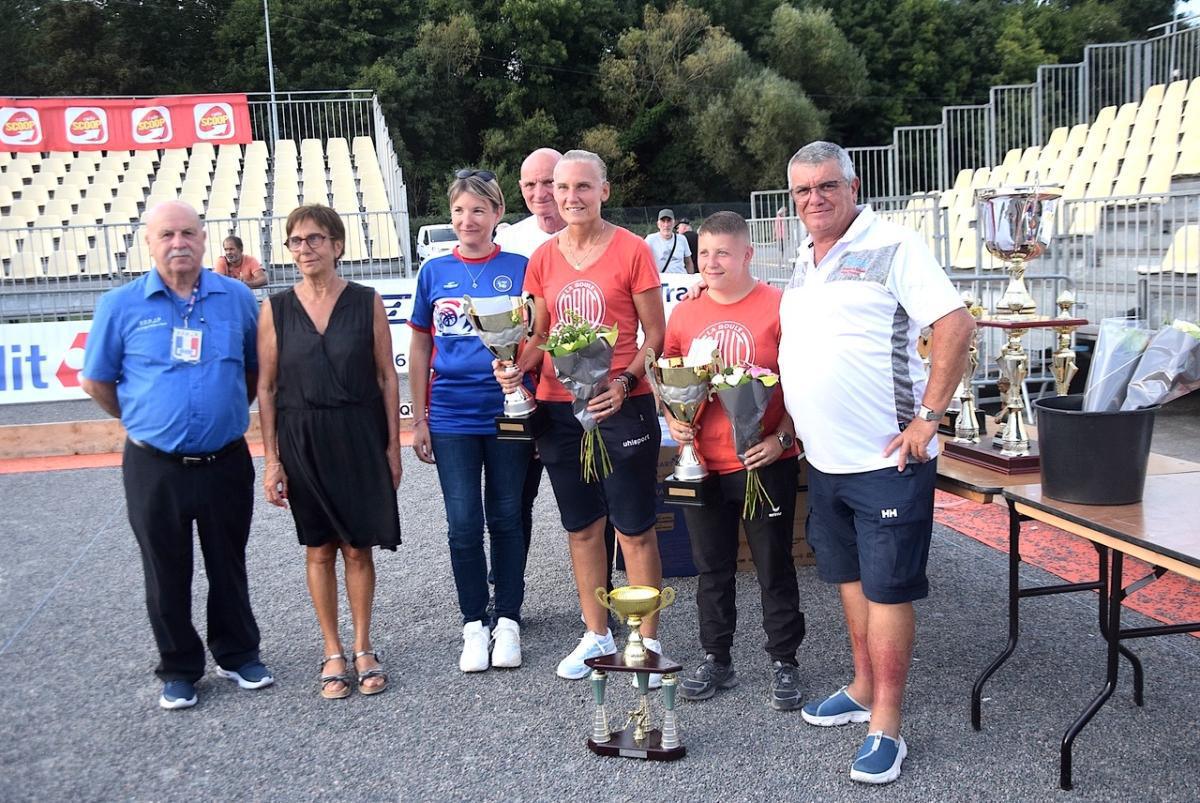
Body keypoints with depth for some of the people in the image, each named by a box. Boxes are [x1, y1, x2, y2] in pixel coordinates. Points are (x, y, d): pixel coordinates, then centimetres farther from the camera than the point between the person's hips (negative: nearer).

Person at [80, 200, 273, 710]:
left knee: (228, 567, 14)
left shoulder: (237, 298, 0)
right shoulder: (121, 306, -4)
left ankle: (237, 655, 31)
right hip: (155, 467, -1)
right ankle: (179, 669, 26)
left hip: (226, 462, 1)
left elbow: (257, 368, 14)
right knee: (167, 573, 10)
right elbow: (95, 381, 6)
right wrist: (141, 421, 11)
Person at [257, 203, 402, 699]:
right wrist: (271, 458, -1)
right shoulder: (275, 309, 1)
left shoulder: (366, 303, -1)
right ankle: (332, 653, 22)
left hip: (360, 437, -1)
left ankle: (363, 649, 21)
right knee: (319, 549, 9)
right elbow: (266, 388, 3)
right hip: (302, 440, 1)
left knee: (358, 547, 6)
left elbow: (387, 378, 2)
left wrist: (392, 445, -1)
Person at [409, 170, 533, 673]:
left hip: (507, 413, -1)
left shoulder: (518, 268, 0)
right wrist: (419, 420, 6)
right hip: (452, 417, 1)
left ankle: (508, 621, 21)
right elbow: (420, 349, 9)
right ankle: (474, 625, 18)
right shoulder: (434, 272, 4)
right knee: (463, 524, 4)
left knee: (505, 518, 8)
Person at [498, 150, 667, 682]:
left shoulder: (631, 250, -6)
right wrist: (520, 367, -6)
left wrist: (624, 382, -19)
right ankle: (596, 634, 30)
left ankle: (646, 642, 17)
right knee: (581, 527, 15)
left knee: (634, 529, 2)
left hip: (621, 405, -5)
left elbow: (655, 335, -4)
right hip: (559, 408, 5)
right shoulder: (543, 259, 7)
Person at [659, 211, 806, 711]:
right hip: (703, 464, 4)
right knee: (712, 568, 15)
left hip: (766, 463, -4)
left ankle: (784, 663, 23)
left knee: (774, 567, 8)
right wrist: (673, 419, -4)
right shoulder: (685, 313, 5)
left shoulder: (779, 307, -7)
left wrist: (782, 437, -16)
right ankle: (716, 660, 29)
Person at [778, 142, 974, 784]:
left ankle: (885, 729, 8)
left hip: (885, 459, -8)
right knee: (849, 578, 18)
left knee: (887, 589, -1)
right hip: (825, 459, 8)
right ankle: (863, 690, 34)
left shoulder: (892, 247, -11)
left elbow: (956, 325, -17)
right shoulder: (803, 263, 14)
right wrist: (785, 422, 13)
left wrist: (927, 417, -19)